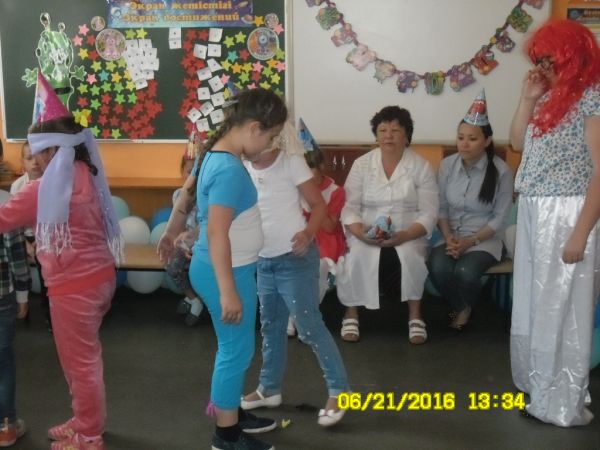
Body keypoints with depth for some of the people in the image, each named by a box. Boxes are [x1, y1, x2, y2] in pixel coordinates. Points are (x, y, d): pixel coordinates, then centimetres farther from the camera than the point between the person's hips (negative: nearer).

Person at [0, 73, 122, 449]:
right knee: (86, 358, 23)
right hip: (99, 276, 8)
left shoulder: (49, 188, -17)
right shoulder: (87, 175, 5)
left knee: (79, 363, 8)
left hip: (74, 287, -8)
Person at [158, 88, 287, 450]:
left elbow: (185, 197, 19)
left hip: (233, 268, 10)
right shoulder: (230, 170, -24)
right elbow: (216, 233, -27)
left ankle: (232, 414, 36)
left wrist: (171, 234, 33)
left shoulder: (216, 155, 6)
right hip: (227, 272, -10)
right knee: (237, 351, 3)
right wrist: (228, 291, -26)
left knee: (235, 348, 21)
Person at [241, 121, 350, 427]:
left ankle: (338, 391, 9)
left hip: (295, 259, -6)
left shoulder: (291, 162, -12)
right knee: (270, 326, 18)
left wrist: (308, 233, -27)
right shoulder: (243, 169, 3)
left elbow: (319, 204, -10)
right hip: (263, 261, 6)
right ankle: (270, 388, 33)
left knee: (309, 326, -4)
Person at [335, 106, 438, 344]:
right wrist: (362, 233, -23)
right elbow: (349, 207, -3)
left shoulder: (421, 167, -1)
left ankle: (415, 315, -13)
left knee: (411, 255, -32)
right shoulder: (361, 164, 2)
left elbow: (429, 213, -6)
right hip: (366, 234, 1)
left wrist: (404, 235, -23)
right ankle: (351, 314, -11)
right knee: (357, 256, -30)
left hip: (408, 235, 0)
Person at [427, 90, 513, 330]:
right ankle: (459, 307, 5)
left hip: (484, 238, -2)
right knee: (438, 268, -28)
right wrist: (448, 237, -14)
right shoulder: (447, 165, -2)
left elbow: (500, 217, -9)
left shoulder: (500, 171, -11)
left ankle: (467, 308, 7)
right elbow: (441, 207, 2)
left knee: (466, 272, -31)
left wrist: (470, 241, -18)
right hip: (450, 236, 3)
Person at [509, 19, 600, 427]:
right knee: (531, 307, 16)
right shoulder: (551, 97, 13)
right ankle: (539, 387, 32)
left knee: (560, 310, 1)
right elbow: (518, 142, 18)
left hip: (567, 215, -8)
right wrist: (528, 99, 5)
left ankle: (564, 405, 14)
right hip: (533, 214, 8)